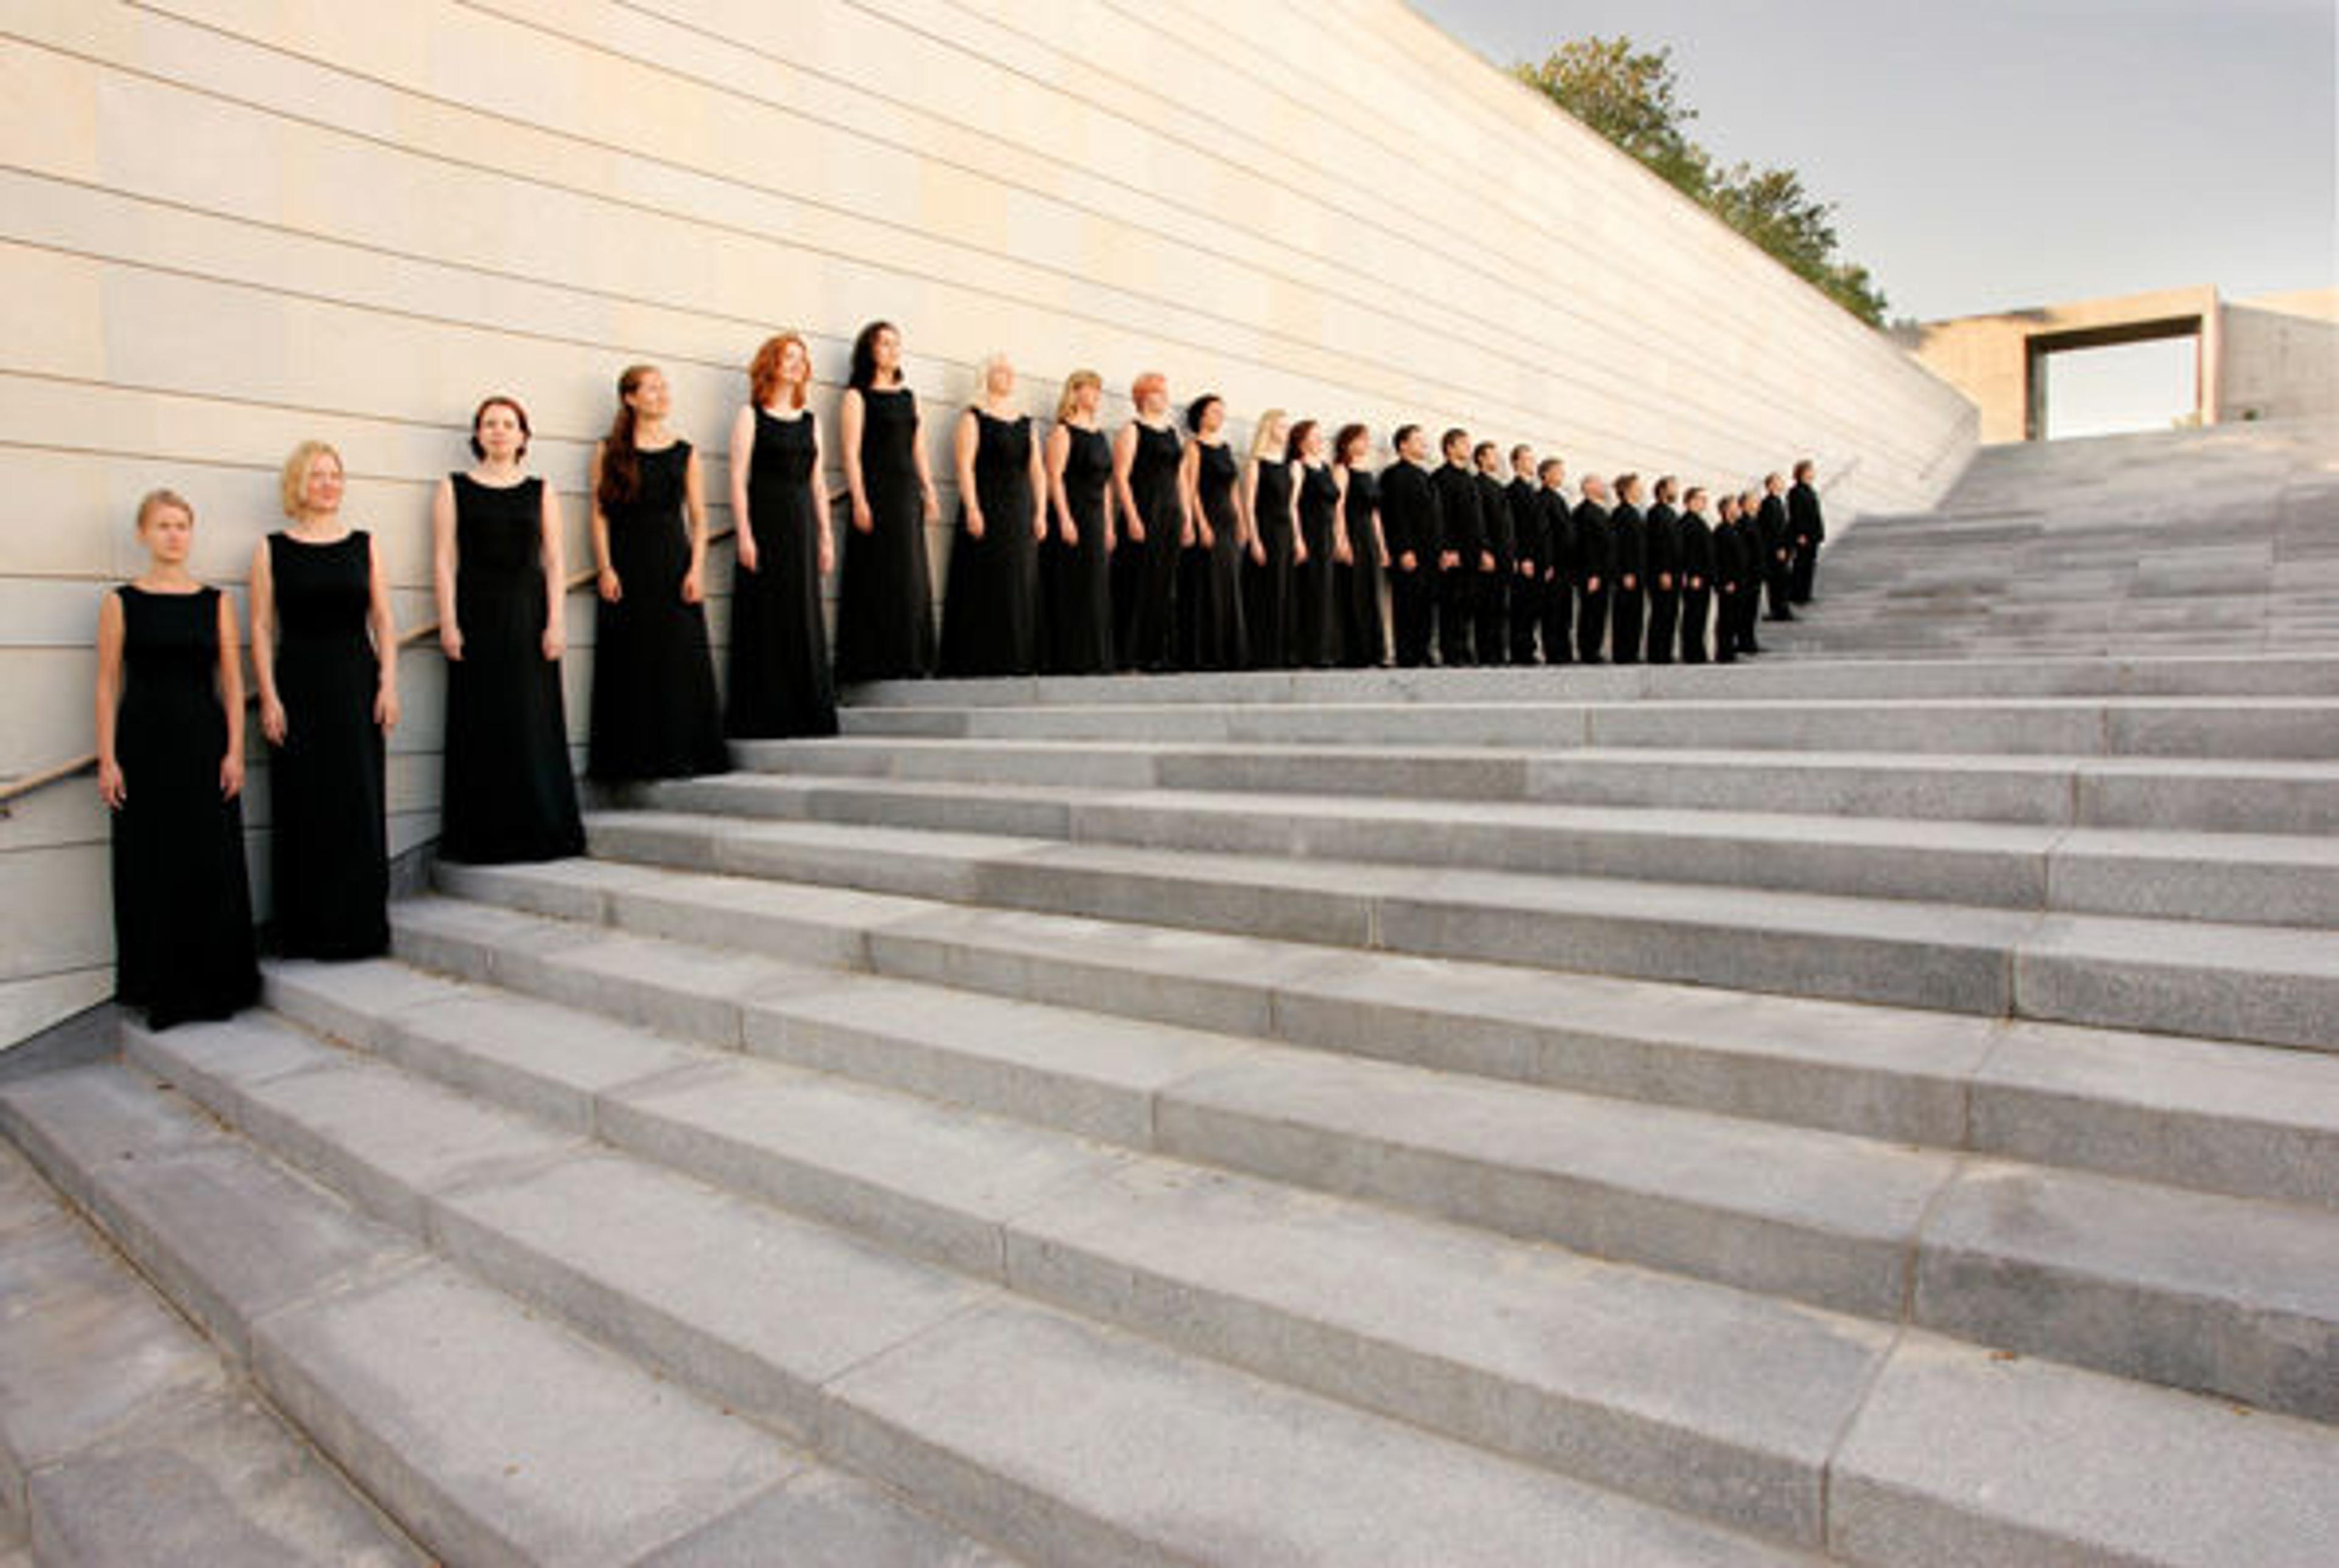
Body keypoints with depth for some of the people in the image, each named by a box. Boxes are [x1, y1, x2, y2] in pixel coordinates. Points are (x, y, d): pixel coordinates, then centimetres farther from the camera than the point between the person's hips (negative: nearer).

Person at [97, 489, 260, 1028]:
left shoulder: (216, 603, 7)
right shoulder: (121, 603, 3)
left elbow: (232, 682, 6)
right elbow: (108, 684, 1)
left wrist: (234, 751, -2)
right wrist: (107, 760, -5)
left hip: (204, 742, 1)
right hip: (144, 743, -1)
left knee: (214, 865, 1)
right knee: (150, 868, 2)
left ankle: (216, 985, 12)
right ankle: (160, 989, 13)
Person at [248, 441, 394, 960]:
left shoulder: (363, 545, 10)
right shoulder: (271, 549, 5)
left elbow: (383, 620, 8)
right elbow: (261, 628, 2)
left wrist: (388, 684, -2)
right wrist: (269, 697, -6)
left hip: (356, 681, 1)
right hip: (298, 683, -1)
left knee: (360, 804, 2)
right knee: (302, 809, 1)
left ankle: (361, 926, 10)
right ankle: (306, 931, 9)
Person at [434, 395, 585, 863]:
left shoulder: (541, 492, 10)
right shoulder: (454, 489, 8)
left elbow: (553, 561, 6)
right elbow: (443, 560, 3)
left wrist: (556, 622, -3)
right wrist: (448, 623, -6)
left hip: (528, 613, 1)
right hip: (477, 613, -1)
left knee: (534, 723, -1)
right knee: (480, 724, -1)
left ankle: (541, 830, 6)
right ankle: (482, 837, 5)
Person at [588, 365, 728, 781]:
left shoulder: (685, 453, 9)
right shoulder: (609, 451, 6)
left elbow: (698, 517, 7)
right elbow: (600, 513, 3)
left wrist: (696, 569, -5)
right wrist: (604, 568, -7)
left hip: (673, 561, 1)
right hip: (626, 564, -1)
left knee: (680, 660, -3)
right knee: (628, 664, -1)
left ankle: (681, 754, 3)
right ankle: (630, 758, 5)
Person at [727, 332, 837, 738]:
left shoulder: (810, 421, 16)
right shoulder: (751, 415, 2)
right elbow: (738, 479, -4)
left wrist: (825, 537, 11)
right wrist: (744, 535, -13)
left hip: (801, 525, 5)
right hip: (765, 522, -5)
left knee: (804, 619, 3)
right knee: (765, 619, -4)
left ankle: (804, 714, 8)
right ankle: (760, 717, 0)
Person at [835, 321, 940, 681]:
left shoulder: (908, 396, 18)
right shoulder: (856, 395, 0)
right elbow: (851, 452, -6)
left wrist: (929, 492, 12)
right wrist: (859, 500, -15)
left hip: (907, 493, 6)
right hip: (876, 492, -6)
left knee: (912, 578, 5)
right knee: (877, 579, -7)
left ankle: (908, 661, 10)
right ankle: (873, 662, -2)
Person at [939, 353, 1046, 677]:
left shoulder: (1026, 422, 16)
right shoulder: (974, 417, 1)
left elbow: (1037, 471, 13)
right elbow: (964, 466, -7)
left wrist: (1040, 513, 4)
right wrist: (972, 509, -17)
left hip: (1021, 513, 5)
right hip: (986, 511, -5)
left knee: (1020, 586, 4)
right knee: (985, 587, -6)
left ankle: (1015, 659, 8)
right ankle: (978, 659, -3)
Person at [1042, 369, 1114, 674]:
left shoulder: (1100, 436, 18)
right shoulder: (1063, 431, -4)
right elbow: (1055, 477, -12)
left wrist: (1108, 525, 15)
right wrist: (1065, 519, -20)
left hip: (1095, 520, 8)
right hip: (1071, 516, -7)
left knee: (1097, 592, 6)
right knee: (1071, 592, -7)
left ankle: (1094, 661, 9)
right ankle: (1069, 662, -4)